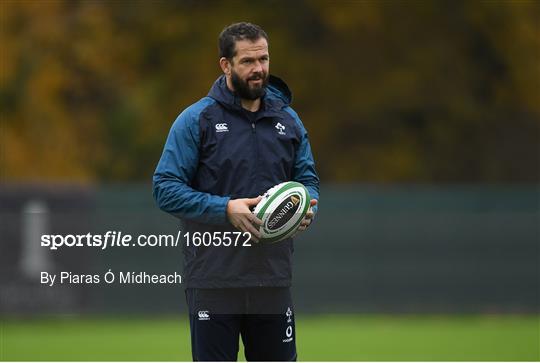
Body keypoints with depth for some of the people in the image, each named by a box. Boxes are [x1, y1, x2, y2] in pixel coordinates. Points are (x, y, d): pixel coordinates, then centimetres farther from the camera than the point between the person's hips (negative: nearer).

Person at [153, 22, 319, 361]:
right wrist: (225, 209, -19)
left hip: (273, 279, 4)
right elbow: (166, 187, -7)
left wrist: (307, 210, -6)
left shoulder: (288, 120, 10)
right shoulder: (197, 119, -4)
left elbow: (308, 179, 18)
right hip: (213, 279, -4)